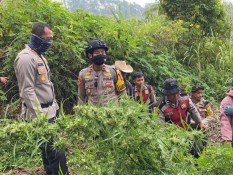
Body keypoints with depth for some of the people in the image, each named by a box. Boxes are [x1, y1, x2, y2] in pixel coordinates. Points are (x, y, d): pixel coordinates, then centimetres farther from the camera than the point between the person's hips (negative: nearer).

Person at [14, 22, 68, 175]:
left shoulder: (39, 56, 15)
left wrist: (54, 106, 18)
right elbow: (27, 91, -21)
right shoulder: (26, 58, -17)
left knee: (48, 149, 15)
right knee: (56, 152, -10)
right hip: (40, 114, -10)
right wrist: (39, 117, -21)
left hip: (49, 111, 10)